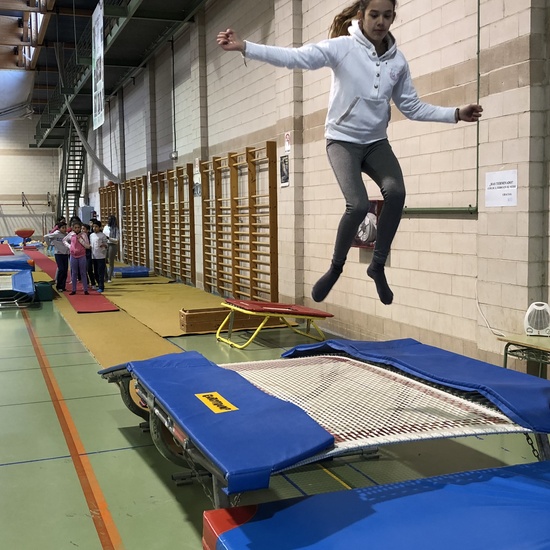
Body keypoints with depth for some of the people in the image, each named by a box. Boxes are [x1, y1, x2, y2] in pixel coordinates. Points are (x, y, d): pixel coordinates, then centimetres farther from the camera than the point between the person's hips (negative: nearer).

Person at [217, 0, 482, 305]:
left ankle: (378, 265, -7)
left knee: (396, 192, -24)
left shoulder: (398, 61, 2)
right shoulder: (342, 47, -11)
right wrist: (244, 47, -32)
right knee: (358, 205, -23)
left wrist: (456, 113, 3)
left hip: (376, 142, 4)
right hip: (342, 139, -4)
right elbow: (295, 57, -21)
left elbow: (412, 107, 10)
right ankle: (336, 267, 2)